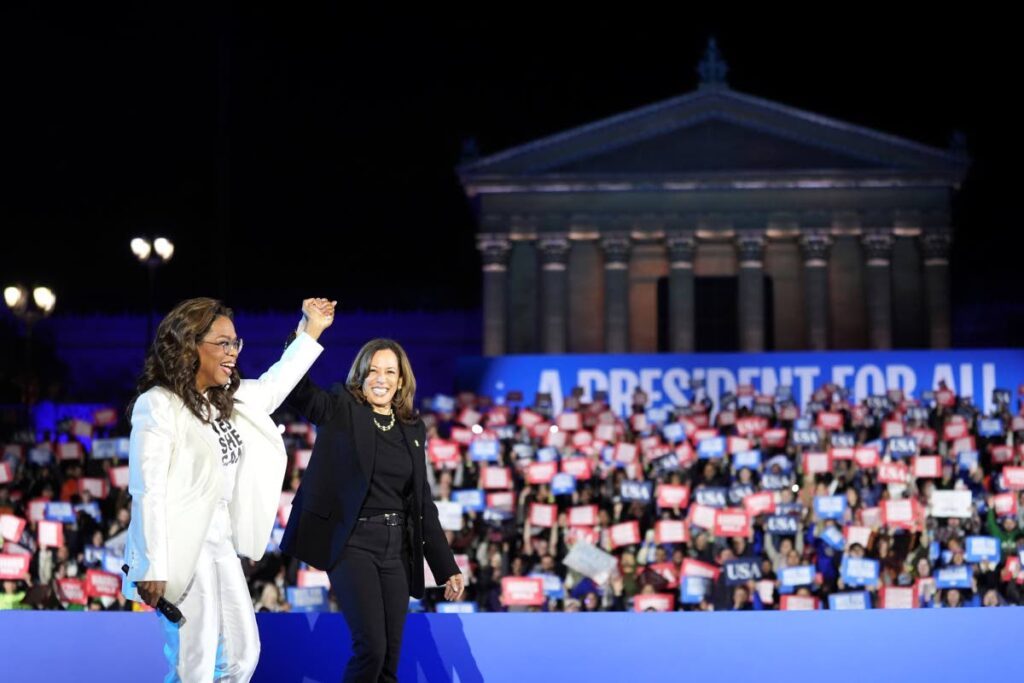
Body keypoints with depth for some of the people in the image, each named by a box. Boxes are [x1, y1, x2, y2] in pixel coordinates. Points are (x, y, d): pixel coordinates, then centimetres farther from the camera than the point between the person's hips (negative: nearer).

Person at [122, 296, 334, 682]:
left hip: (221, 543, 9)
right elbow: (148, 492, -18)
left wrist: (312, 329, 28)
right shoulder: (157, 406, -15)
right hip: (180, 549, -9)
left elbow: (272, 386, 31)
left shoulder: (227, 401, 9)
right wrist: (152, 569, -22)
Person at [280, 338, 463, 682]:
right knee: (371, 647, -16)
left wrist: (447, 567, 13)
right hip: (353, 544, -5)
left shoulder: (412, 428, 13)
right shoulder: (340, 411, 0)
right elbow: (295, 384, -18)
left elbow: (423, 504, 16)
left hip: (397, 549, 5)